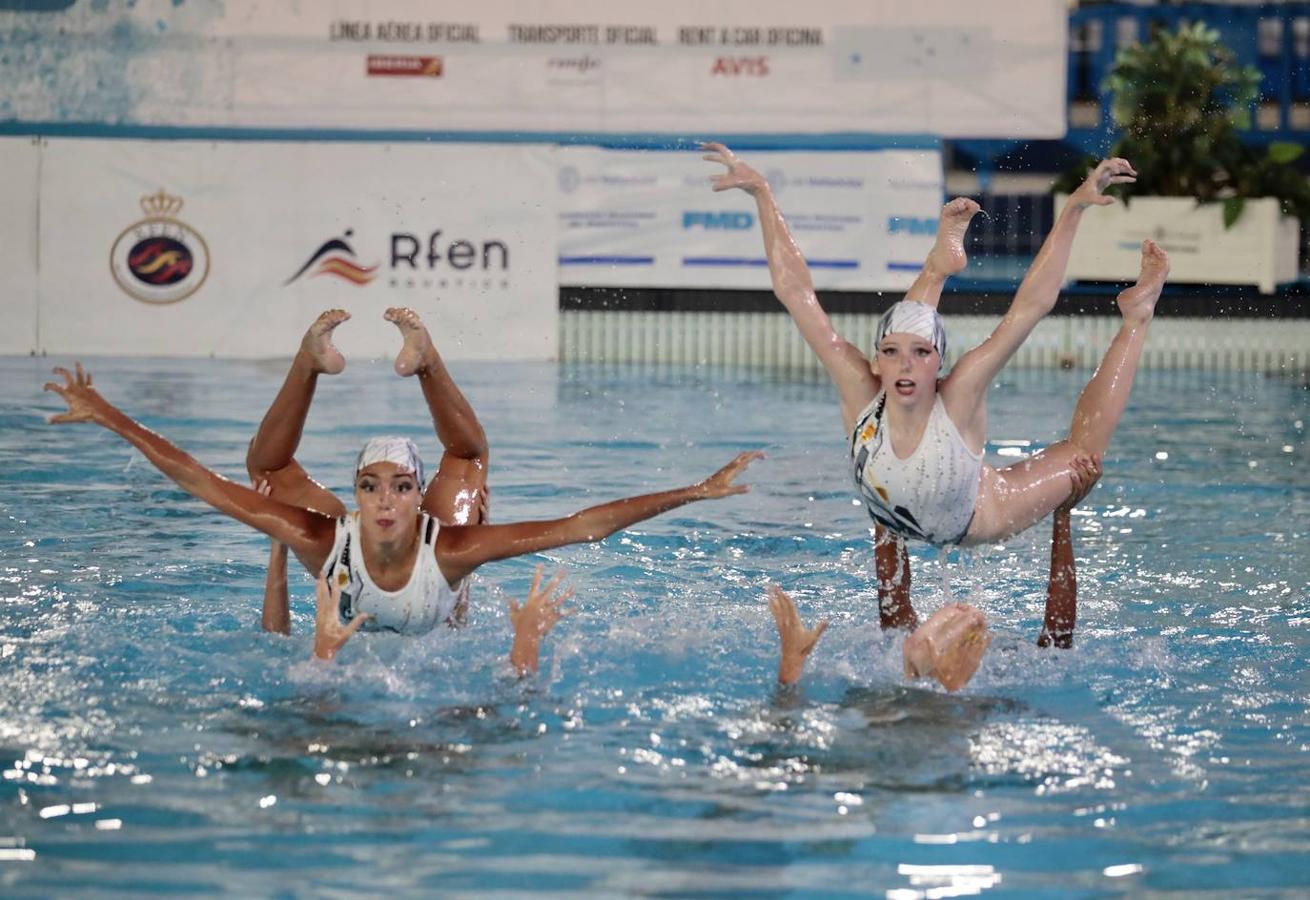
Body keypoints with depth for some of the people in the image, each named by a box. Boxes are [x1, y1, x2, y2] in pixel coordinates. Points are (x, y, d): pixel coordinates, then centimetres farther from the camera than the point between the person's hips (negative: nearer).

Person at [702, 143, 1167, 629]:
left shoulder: (959, 399, -41)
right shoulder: (861, 394, -38)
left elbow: (1033, 304, -47)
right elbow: (795, 292, -40)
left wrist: (1073, 209, -55)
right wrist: (762, 194, -43)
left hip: (978, 520, 0)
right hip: (896, 526, 0)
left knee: (1083, 454, 11)